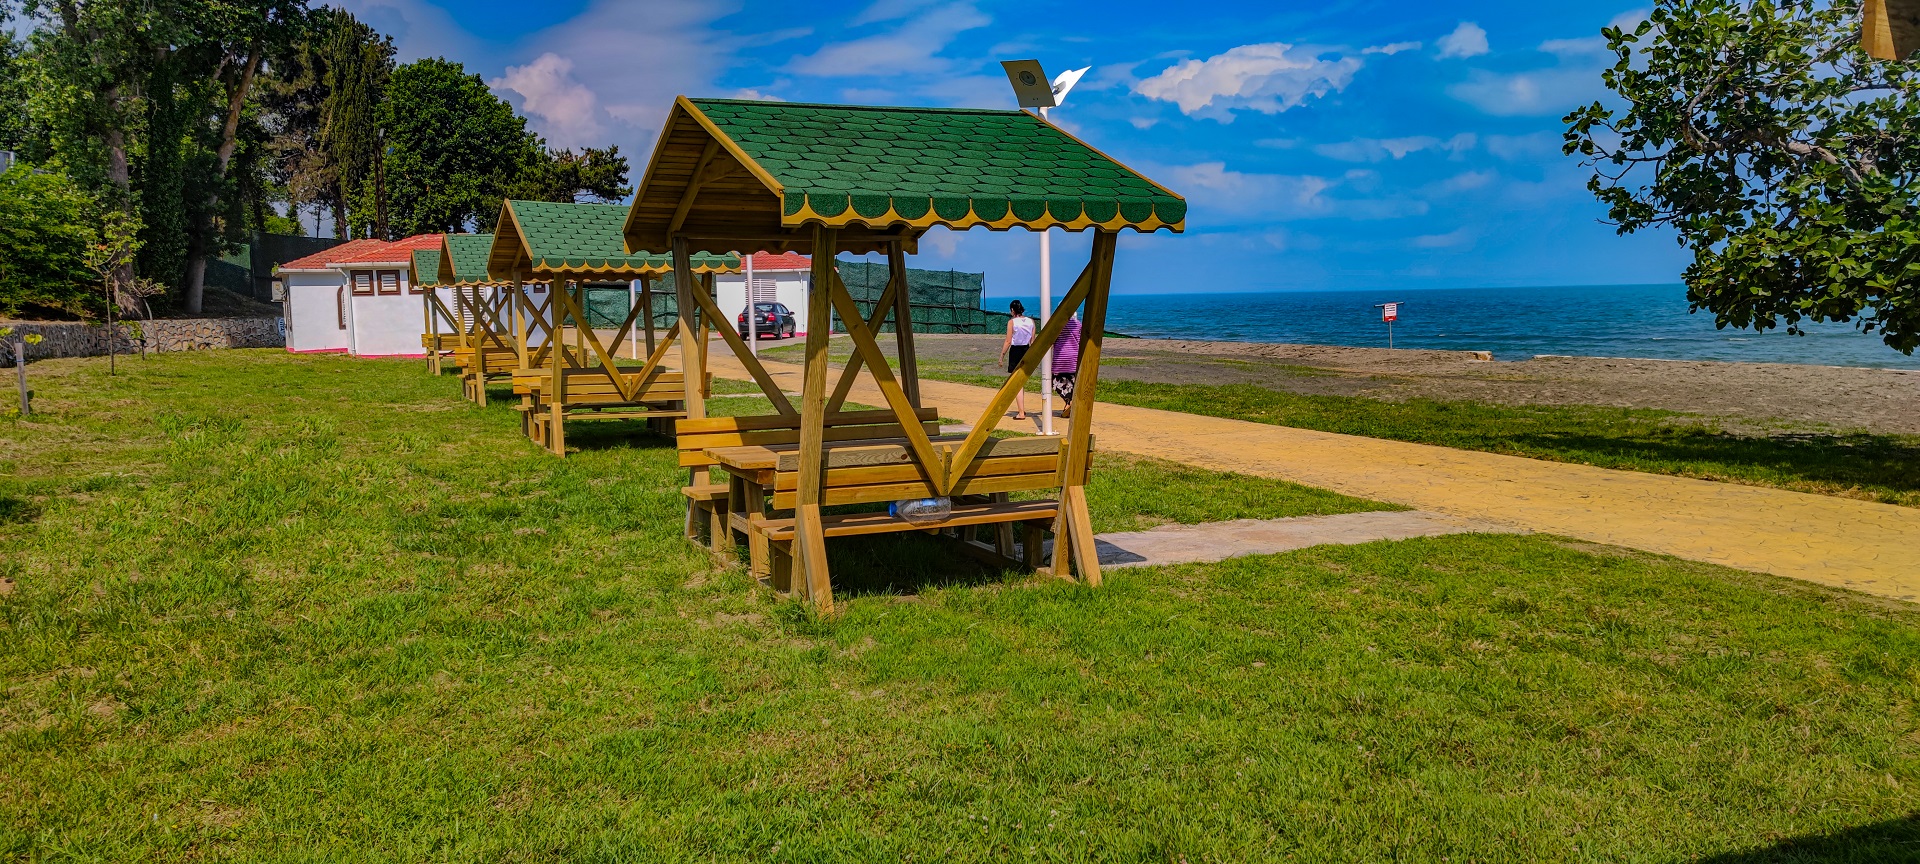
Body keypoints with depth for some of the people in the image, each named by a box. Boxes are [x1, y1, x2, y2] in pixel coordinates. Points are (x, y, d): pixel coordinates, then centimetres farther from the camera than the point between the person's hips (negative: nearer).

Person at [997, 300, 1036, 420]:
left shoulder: (1012, 322, -9)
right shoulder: (1031, 321, 5)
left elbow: (1008, 341, -11)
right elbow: (1032, 341, 7)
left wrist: (1002, 355, -3)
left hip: (1015, 351, -6)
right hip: (1027, 351, 6)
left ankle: (1021, 413, -9)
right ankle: (1021, 409, 30)